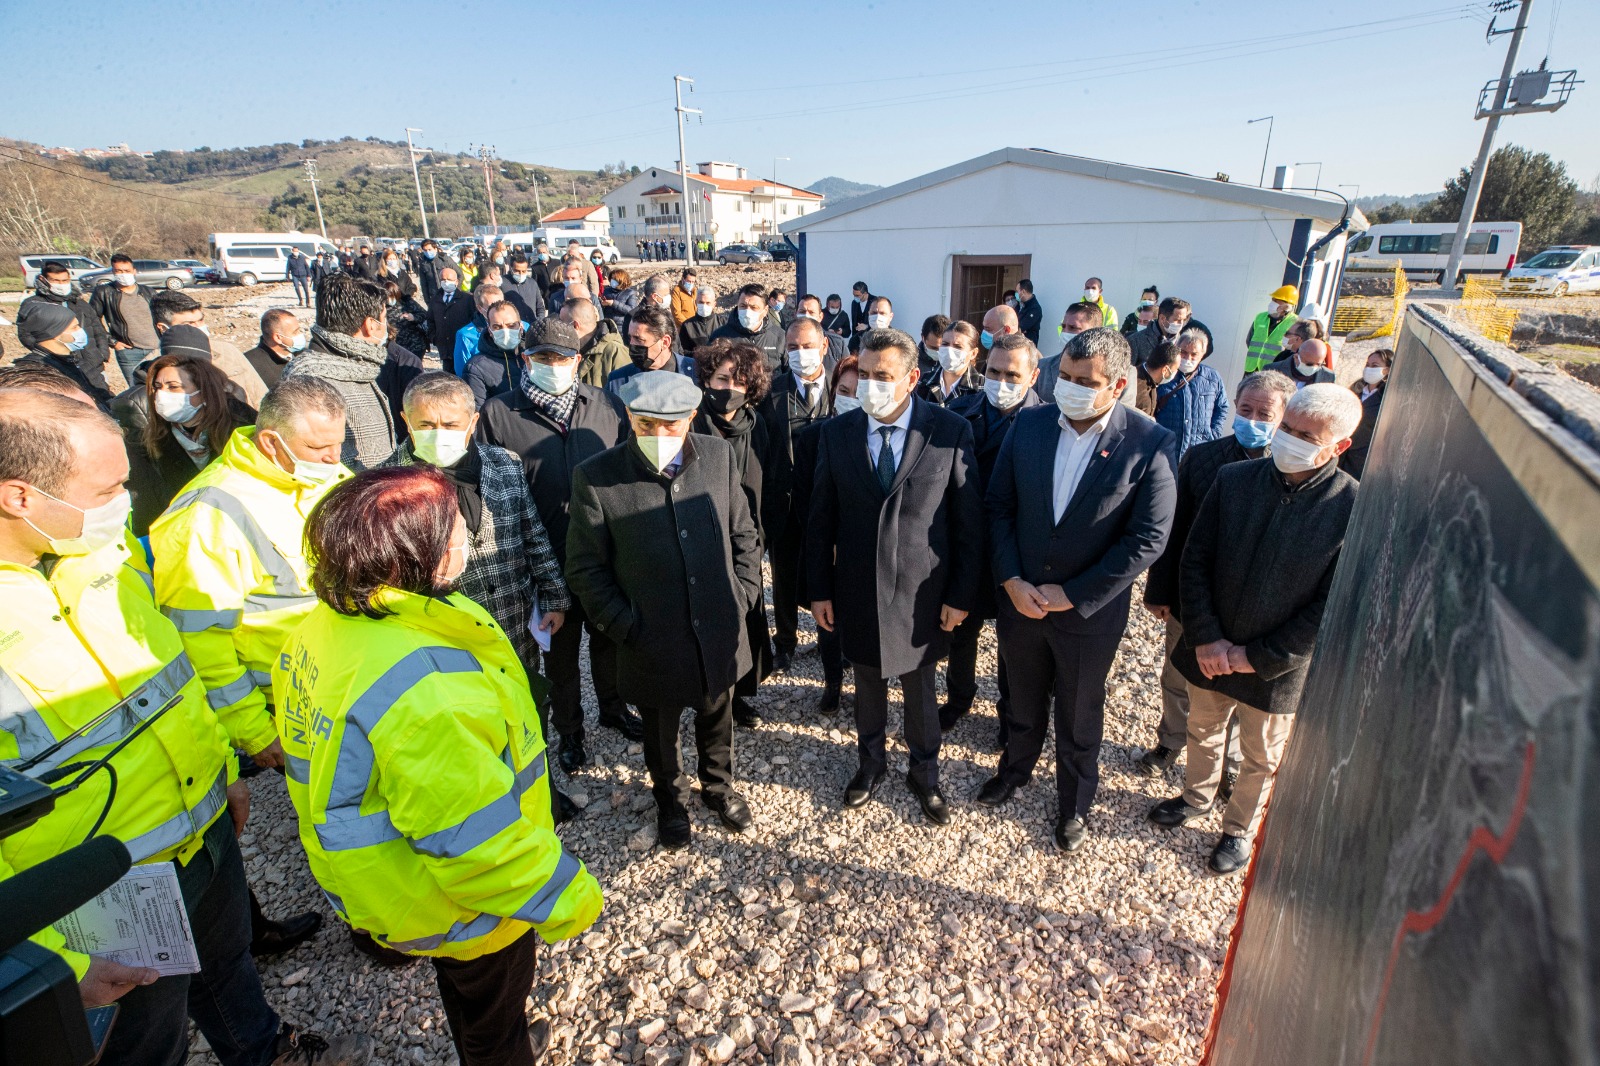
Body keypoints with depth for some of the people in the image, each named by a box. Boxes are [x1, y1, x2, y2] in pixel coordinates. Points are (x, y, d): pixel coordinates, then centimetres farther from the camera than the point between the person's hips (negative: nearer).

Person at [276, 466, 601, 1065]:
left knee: (467, 998, 36)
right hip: (458, 910, -8)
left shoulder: (330, 623, -10)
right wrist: (563, 896, -19)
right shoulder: (423, 688, -42)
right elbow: (474, 836, -35)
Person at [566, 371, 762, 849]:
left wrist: (743, 596, -3)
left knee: (717, 720, 25)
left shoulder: (719, 455, -9)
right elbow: (585, 568, -9)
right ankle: (671, 799, 52)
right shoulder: (596, 476, -17)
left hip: (720, 635, 2)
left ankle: (718, 785, 55)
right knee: (660, 733, 23)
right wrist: (625, 627, -12)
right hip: (653, 645, -2)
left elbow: (744, 533, 3)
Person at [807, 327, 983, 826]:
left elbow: (969, 520, -7)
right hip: (857, 591, 2)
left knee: (919, 690, 17)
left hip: (921, 593, -2)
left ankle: (924, 772, 42)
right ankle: (871, 761, 47)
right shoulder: (837, 432, -5)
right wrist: (819, 589, 1)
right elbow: (822, 518, 0)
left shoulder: (951, 431, -12)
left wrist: (962, 594, -6)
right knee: (867, 683, 21)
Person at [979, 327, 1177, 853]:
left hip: (1090, 611, -2)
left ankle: (1075, 804, 44)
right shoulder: (1029, 425, -6)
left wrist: (1071, 595, -17)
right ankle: (1016, 767, 53)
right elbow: (999, 507, -2)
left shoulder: (1152, 444, -16)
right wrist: (1012, 581, -12)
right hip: (1020, 600, 3)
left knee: (1079, 721, 19)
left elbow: (1147, 539, -16)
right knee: (1023, 701, 25)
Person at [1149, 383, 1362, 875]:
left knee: (1261, 760, 20)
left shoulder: (1354, 509, -19)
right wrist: (1204, 638, -12)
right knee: (1203, 734, 25)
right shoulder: (1234, 479, -10)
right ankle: (1195, 799, 52)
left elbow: (1335, 606, -15)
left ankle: (1239, 829, 46)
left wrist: (1258, 657, -15)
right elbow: (1194, 561, -6)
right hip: (1208, 652, 3)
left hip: (1277, 668, -2)